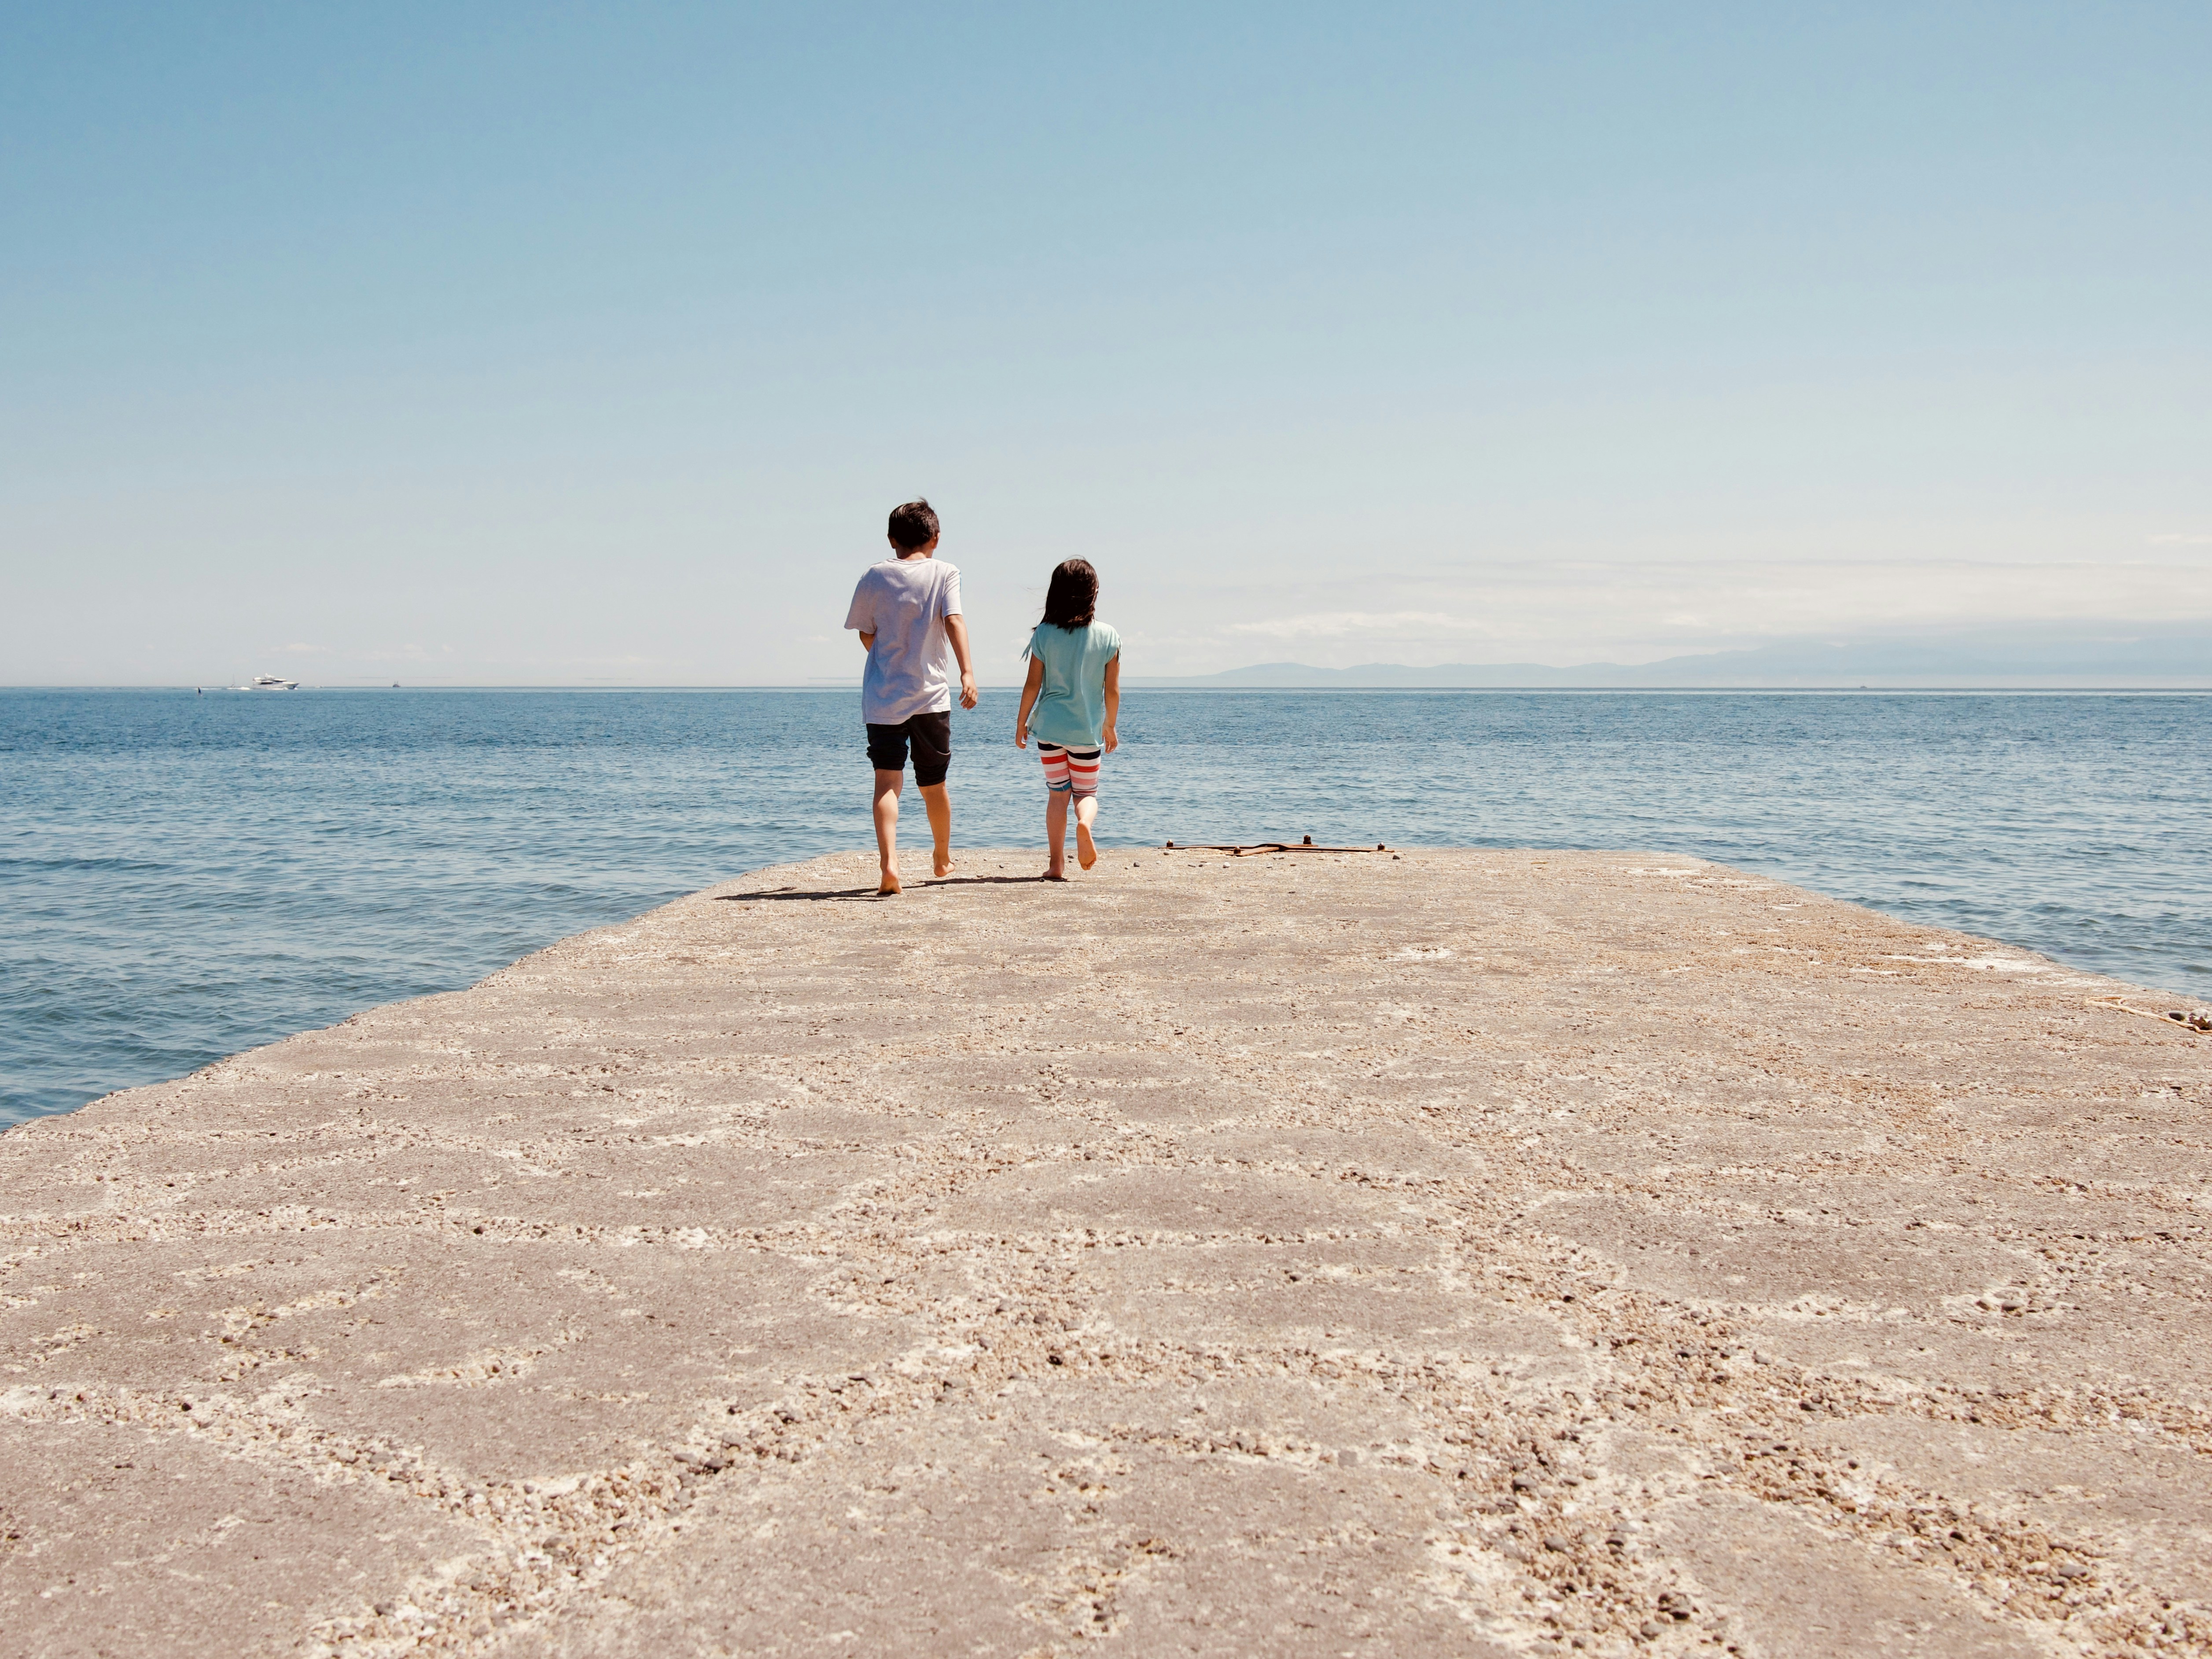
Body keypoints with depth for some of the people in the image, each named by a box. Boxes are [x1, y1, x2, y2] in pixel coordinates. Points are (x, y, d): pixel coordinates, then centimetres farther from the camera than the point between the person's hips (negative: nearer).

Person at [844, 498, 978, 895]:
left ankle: (889, 863, -27)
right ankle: (943, 859, 35)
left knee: (887, 782, -7)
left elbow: (865, 634, 11)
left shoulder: (875, 577, 3)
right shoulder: (944, 573, 0)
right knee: (934, 784, 16)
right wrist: (967, 673, -24)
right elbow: (954, 621, -15)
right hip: (931, 696, 0)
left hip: (883, 698, 0)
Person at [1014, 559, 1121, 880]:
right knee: (1087, 793, 14)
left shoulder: (1045, 634, -6)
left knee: (1057, 794, 12)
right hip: (1088, 731, -1)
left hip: (1050, 727, 1)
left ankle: (1056, 863, 5)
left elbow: (1033, 685, -4)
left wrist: (1021, 722, 9)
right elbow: (1113, 690, -2)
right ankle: (1085, 823, -21)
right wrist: (1110, 727, 12)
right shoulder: (1107, 637, -6)